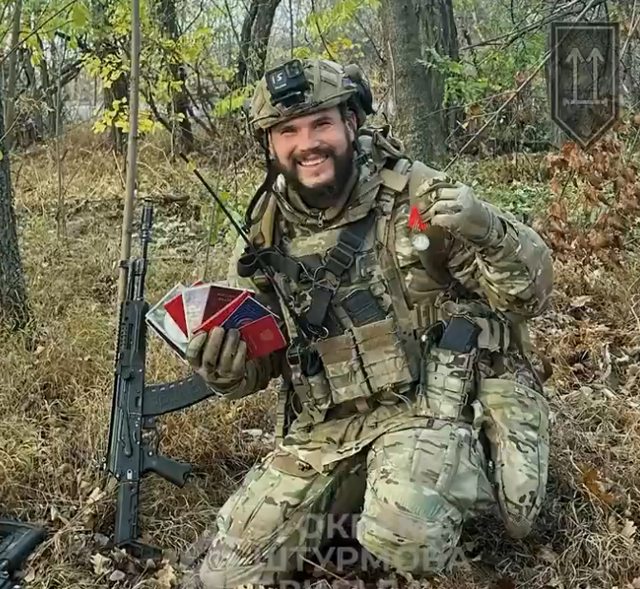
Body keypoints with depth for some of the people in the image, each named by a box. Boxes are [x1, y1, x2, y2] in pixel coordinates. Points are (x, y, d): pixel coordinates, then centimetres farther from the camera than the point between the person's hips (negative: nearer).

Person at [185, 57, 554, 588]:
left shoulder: (415, 195, -8)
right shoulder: (267, 234, 5)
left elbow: (530, 292, -7)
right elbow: (254, 358, 14)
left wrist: (485, 230, -27)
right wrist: (226, 370, -10)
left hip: (432, 402, -5)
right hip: (326, 426, 5)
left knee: (404, 536, -34)